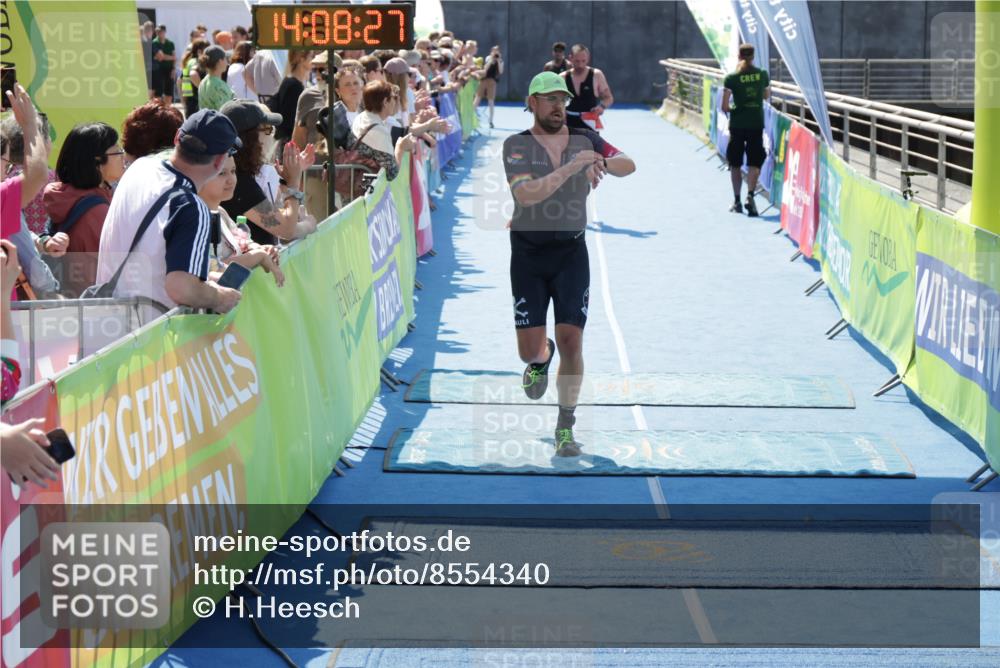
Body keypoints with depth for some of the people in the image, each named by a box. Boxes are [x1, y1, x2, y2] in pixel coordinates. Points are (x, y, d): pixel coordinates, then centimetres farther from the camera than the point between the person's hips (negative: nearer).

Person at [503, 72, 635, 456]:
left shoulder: (584, 139, 2)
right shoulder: (517, 146, -7)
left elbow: (629, 165, 6)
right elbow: (527, 194, -23)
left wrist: (602, 163, -16)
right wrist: (571, 167, -32)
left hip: (571, 254, 1)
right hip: (528, 255, -1)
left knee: (571, 343, -7)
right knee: (528, 350, 1)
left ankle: (565, 428, 5)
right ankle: (541, 359, 41)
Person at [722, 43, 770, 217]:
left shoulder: (731, 78, -7)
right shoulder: (763, 75, 0)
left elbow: (724, 106, -8)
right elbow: (767, 96, 16)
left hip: (737, 124, -1)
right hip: (757, 124, 1)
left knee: (735, 164, 13)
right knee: (754, 163, 2)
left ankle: (737, 200, 17)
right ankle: (750, 195, -19)